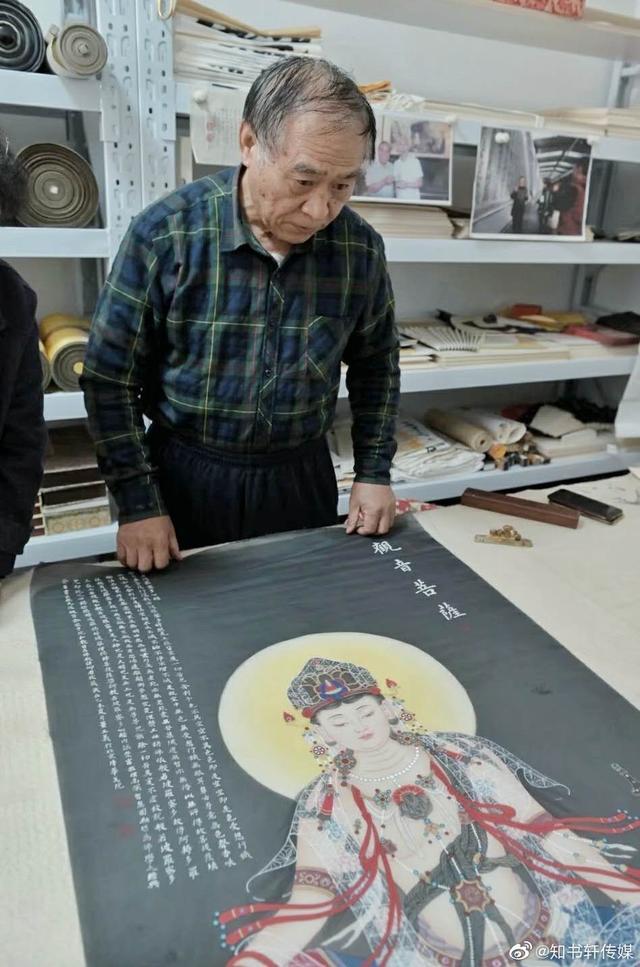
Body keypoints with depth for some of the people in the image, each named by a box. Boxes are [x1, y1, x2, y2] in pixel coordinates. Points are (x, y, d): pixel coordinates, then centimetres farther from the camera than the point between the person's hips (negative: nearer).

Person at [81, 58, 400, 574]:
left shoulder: (360, 247, -8)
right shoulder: (166, 233, -16)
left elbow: (375, 364, 7)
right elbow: (109, 378, -10)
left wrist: (374, 472, 1)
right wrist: (137, 504, -11)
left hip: (302, 477, 2)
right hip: (184, 476, -1)